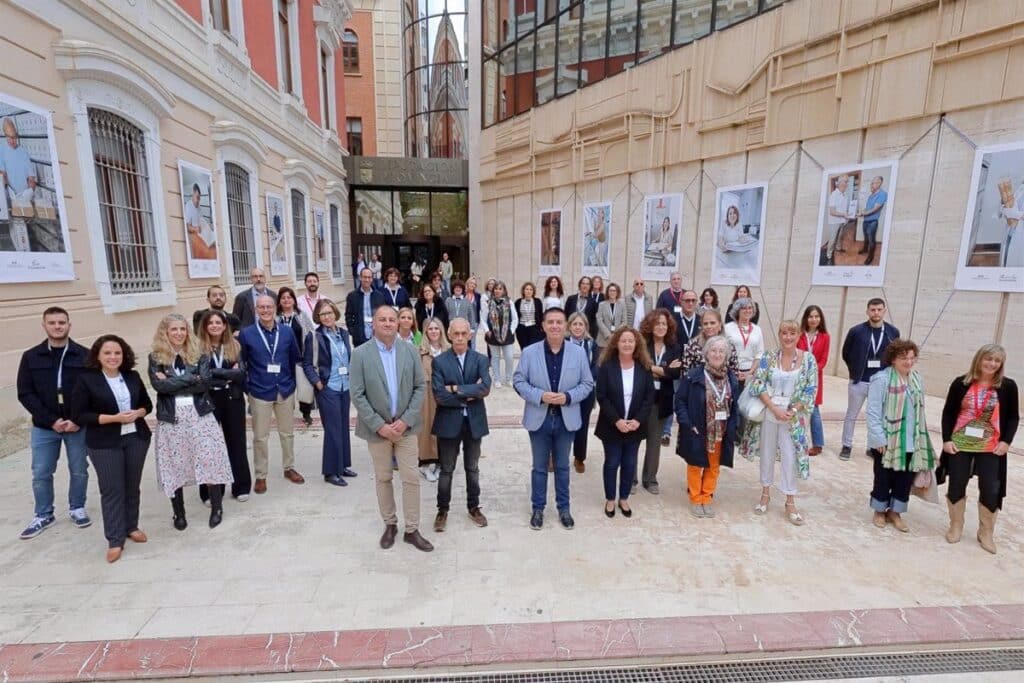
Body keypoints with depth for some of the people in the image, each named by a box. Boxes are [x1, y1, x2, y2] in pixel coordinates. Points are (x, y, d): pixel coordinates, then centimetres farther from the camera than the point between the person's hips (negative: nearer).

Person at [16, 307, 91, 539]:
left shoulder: (85, 355, -5)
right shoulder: (31, 357, 0)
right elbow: (25, 394, -3)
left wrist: (79, 420, -15)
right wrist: (51, 420, -14)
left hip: (78, 425, -1)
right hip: (44, 427, 1)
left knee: (79, 471, 10)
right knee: (41, 474, 8)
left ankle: (77, 508, 28)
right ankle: (44, 515, 26)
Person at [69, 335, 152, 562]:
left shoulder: (133, 376, 4)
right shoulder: (86, 380, -7)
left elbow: (147, 403, 13)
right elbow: (79, 416, -9)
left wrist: (137, 413, -9)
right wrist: (114, 418, -19)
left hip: (136, 438, 4)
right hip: (104, 444, -3)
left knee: (132, 486, 12)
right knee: (112, 490, -1)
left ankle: (131, 527, 28)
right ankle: (115, 540, 9)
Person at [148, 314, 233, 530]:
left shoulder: (199, 355, 5)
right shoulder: (156, 357, 4)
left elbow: (204, 383, -8)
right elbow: (158, 385, -12)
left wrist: (173, 382, -11)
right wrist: (191, 379, -13)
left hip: (200, 414, 0)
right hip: (171, 418, 0)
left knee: (209, 460, 0)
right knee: (174, 465, 8)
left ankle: (216, 508, 16)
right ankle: (178, 514, 25)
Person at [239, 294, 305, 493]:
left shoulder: (287, 331, -2)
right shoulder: (246, 334, -7)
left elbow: (295, 358, 6)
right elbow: (241, 363, 0)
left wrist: (291, 382, 7)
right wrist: (247, 386, -2)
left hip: (285, 390, 2)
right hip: (260, 392, -2)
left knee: (287, 433, 15)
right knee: (260, 437, 8)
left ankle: (289, 468, 32)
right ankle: (261, 475, 23)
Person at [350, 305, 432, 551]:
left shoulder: (410, 351, -2)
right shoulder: (360, 354, -7)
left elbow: (420, 387, -2)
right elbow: (357, 395, -9)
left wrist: (406, 420, -11)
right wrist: (379, 425, -14)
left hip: (405, 425, 1)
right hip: (377, 427, -1)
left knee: (411, 479, 5)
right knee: (383, 478, 13)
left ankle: (412, 530, 19)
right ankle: (390, 525, 31)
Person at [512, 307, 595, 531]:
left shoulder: (578, 353, -3)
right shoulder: (529, 352, -6)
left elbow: (587, 384, 0)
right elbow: (518, 381, -4)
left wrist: (568, 397, -16)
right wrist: (540, 395, -19)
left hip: (566, 418, 1)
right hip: (539, 418, -1)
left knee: (562, 466, 17)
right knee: (539, 467, 13)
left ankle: (564, 508, 33)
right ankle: (538, 508, 30)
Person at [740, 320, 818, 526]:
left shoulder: (808, 359, -4)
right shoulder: (769, 357, -4)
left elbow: (811, 390, -4)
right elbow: (758, 384, -8)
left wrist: (793, 411, -12)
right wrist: (774, 408, -15)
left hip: (793, 416, 0)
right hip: (769, 412, 1)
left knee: (790, 456, 3)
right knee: (767, 453, 12)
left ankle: (790, 502, 18)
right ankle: (765, 493, 29)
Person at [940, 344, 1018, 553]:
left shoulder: (1008, 386, -2)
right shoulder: (961, 383, -3)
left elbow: (1013, 417, 5)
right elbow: (948, 413, 1)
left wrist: (1006, 441, -6)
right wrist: (946, 439, -6)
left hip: (990, 448, 0)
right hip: (959, 445, 0)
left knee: (991, 490, 4)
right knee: (956, 486, 8)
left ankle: (986, 533, 23)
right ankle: (956, 526, 25)